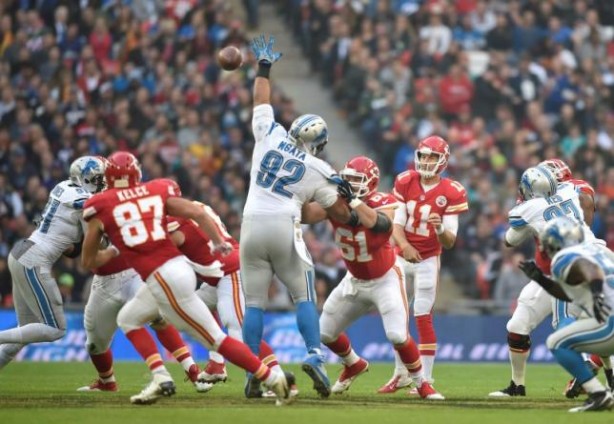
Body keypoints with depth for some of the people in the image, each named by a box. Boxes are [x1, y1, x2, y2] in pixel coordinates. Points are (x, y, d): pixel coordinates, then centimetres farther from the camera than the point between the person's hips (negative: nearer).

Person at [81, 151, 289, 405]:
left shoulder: (101, 207, 3)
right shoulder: (157, 191, 13)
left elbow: (88, 262, 11)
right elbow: (196, 213, 2)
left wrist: (111, 253, 31)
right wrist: (219, 243, 16)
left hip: (164, 279, -6)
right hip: (178, 267, 6)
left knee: (216, 339, -1)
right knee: (128, 320, 24)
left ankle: (273, 379, -4)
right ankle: (159, 379, 12)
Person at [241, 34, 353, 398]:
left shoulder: (270, 135, 6)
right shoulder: (319, 170, 3)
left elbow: (262, 100, 22)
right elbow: (342, 214, 8)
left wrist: (264, 66, 36)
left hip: (253, 225, 2)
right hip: (285, 228, -2)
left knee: (255, 302, 5)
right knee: (304, 297, 7)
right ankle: (315, 355, -15)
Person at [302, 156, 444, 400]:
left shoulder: (383, 204, -25)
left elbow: (379, 224, -48)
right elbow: (307, 215, -27)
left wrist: (353, 199, -49)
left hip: (385, 279, -5)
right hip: (355, 281, 5)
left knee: (397, 335, -20)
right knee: (325, 332, 9)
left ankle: (421, 383, 2)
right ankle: (354, 365, 39)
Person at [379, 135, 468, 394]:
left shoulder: (451, 193, -13)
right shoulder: (405, 182, -5)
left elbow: (449, 242, -14)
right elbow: (396, 223, -9)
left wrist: (440, 229, -36)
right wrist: (405, 247, -29)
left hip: (428, 259, -4)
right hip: (402, 256, 4)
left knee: (423, 316, -9)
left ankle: (425, 379, -6)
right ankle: (401, 374, 21)